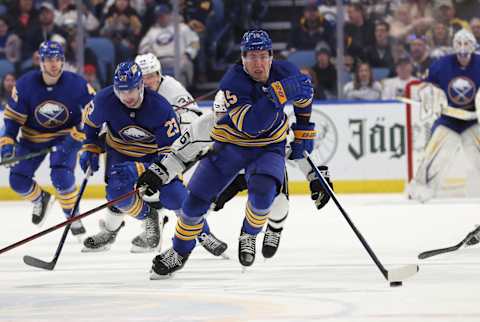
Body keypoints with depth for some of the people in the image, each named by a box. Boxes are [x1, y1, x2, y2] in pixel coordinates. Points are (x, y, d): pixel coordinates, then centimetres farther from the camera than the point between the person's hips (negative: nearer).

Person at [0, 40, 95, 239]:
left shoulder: (76, 83, -20)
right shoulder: (25, 84, -18)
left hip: (66, 136, -3)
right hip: (33, 137, 3)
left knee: (61, 176, -25)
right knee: (18, 180, -4)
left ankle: (73, 217, -3)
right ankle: (40, 200, 30)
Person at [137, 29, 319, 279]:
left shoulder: (284, 72, -14)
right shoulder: (232, 82, -27)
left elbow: (304, 98, 10)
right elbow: (251, 124, -39)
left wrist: (303, 134, 10)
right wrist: (277, 93, -48)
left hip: (269, 146, 1)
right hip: (231, 144, -1)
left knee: (262, 192, -28)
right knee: (196, 199, -3)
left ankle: (248, 237, 3)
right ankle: (180, 252, 21)